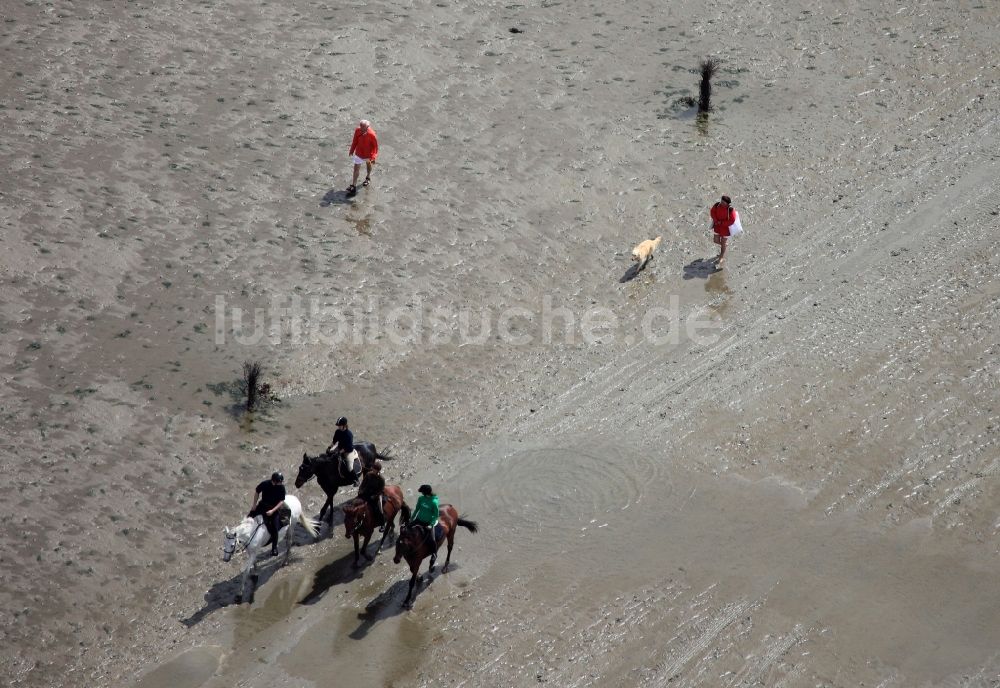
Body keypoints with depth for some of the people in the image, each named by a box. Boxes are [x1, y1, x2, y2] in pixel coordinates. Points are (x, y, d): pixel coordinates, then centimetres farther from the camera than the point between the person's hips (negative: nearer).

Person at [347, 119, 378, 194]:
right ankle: (353, 186, 7)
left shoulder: (371, 134, -31)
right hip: (358, 153, 2)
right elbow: (354, 141, -4)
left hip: (368, 154, -2)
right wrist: (352, 150, 7)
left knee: (368, 165, 27)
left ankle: (368, 178, 54)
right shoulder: (357, 130, -21)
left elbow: (375, 146, -19)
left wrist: (373, 157, -19)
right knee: (356, 169, 1)